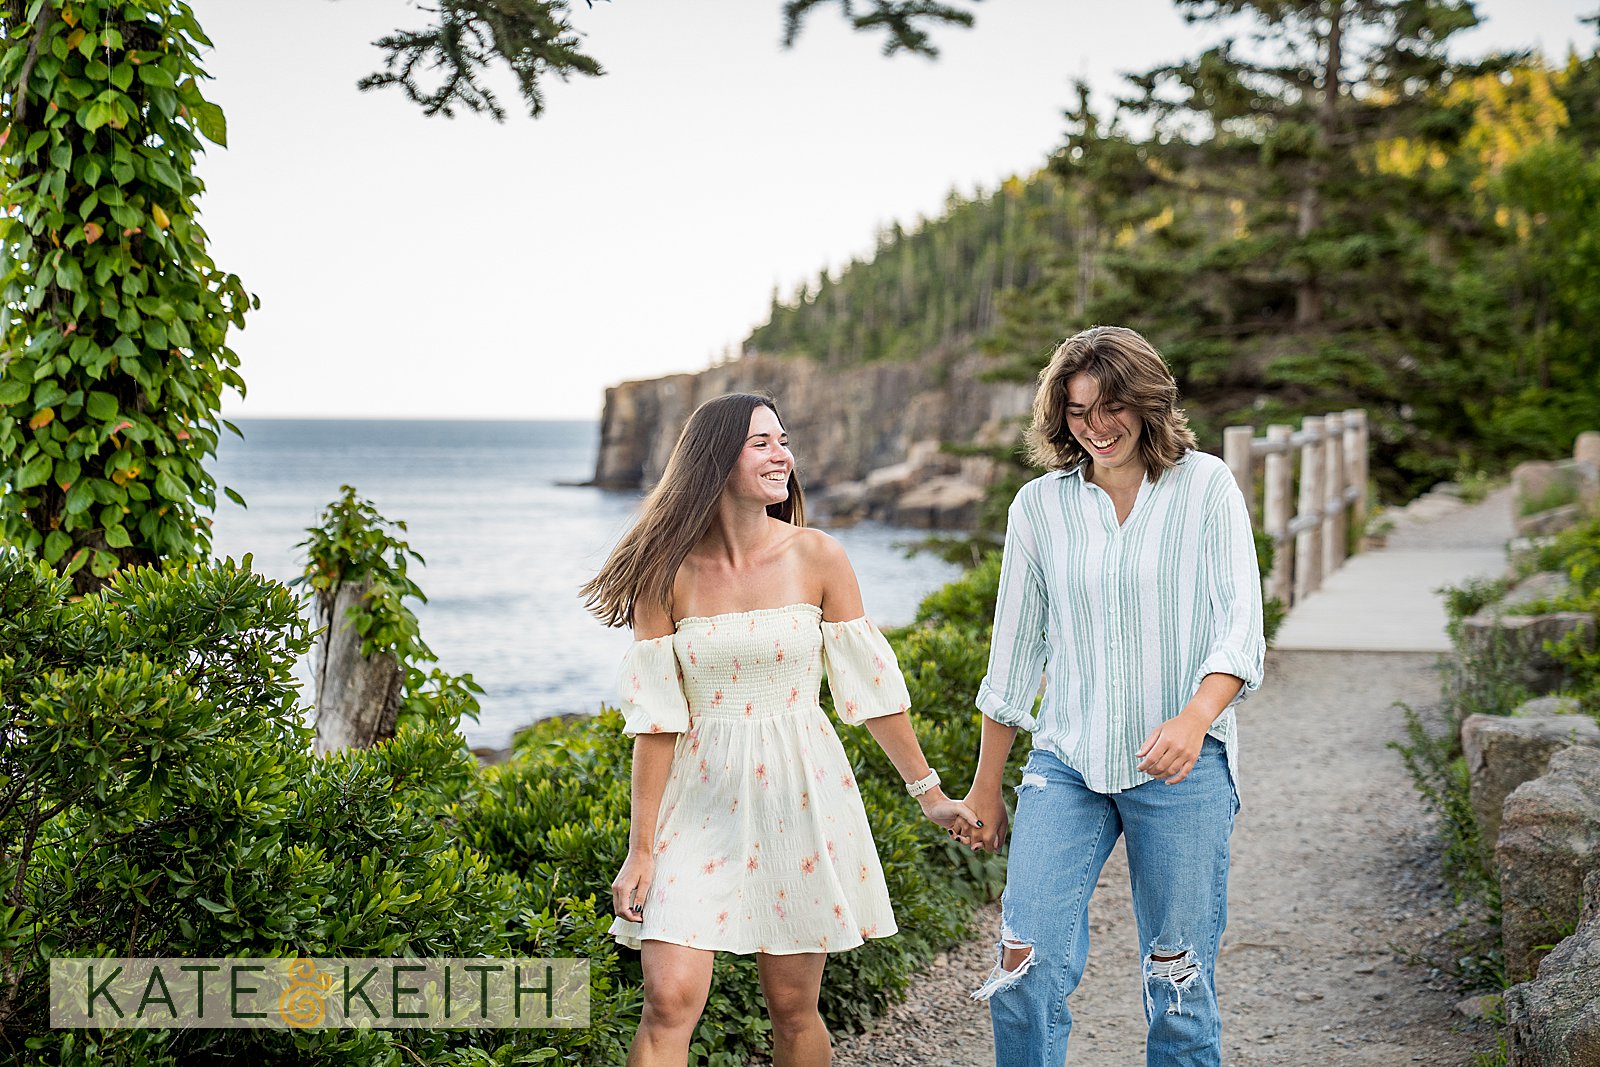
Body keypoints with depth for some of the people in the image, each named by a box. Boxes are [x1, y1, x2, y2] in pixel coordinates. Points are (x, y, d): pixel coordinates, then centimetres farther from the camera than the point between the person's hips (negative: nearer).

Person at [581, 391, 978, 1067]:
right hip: (701, 800, 0)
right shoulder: (668, 572, -4)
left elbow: (871, 684, 5)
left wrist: (929, 791, 8)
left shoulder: (817, 558, -2)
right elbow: (656, 716, -3)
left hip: (799, 799, 1)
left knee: (793, 1009, 6)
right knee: (669, 1001, -9)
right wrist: (640, 851, -4)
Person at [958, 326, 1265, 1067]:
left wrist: (1195, 716, -27)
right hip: (1066, 762, 2)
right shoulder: (1039, 505, 8)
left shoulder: (1205, 487, 1)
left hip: (1181, 765, -2)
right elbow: (1014, 653, 13)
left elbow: (1240, 625, -7)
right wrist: (986, 787, 15)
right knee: (1028, 965, -10)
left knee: (1179, 978, 3)